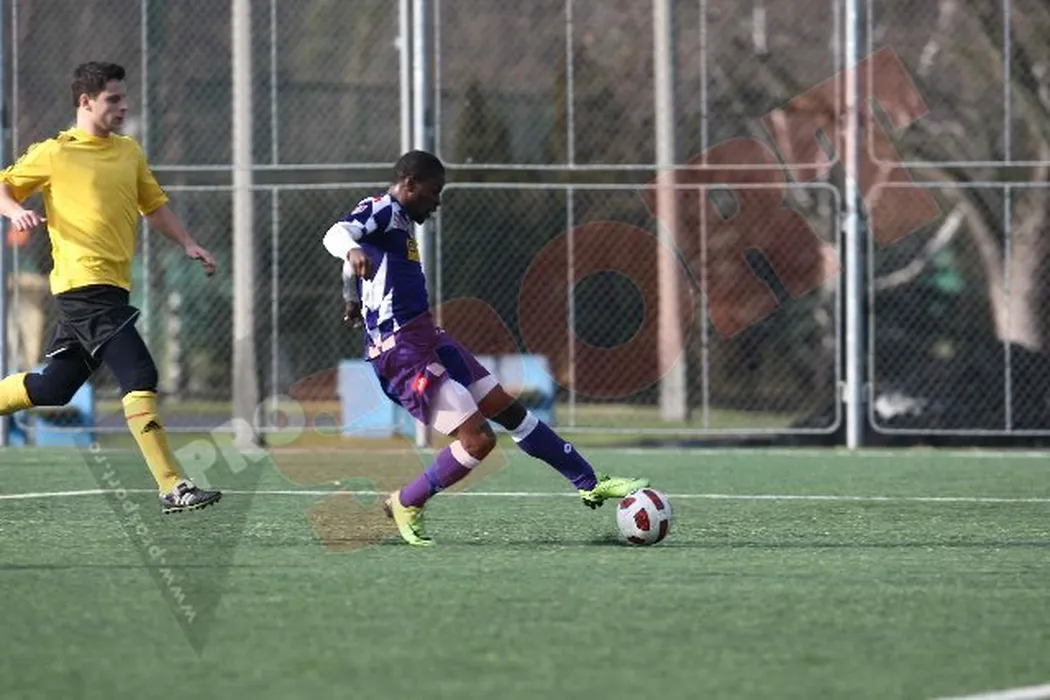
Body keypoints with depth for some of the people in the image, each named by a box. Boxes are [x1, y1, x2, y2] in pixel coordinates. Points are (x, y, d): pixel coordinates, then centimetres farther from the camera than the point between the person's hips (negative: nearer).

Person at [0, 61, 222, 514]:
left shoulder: (130, 152, 17)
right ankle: (172, 489, -21)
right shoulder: (54, 154, -1)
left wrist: (187, 244, 13)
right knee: (140, 376, -17)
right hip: (83, 285, -8)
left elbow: (153, 205, 26)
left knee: (54, 387, 13)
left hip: (112, 286, 8)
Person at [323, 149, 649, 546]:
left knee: (509, 410, 14)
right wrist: (354, 250, -55)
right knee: (478, 439, -15)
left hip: (425, 338, 11)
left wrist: (354, 296, 53)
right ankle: (407, 505, 5)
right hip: (401, 352, -11)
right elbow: (336, 233, -32)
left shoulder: (396, 218, 17)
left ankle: (589, 484, 23)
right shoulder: (381, 210, -11)